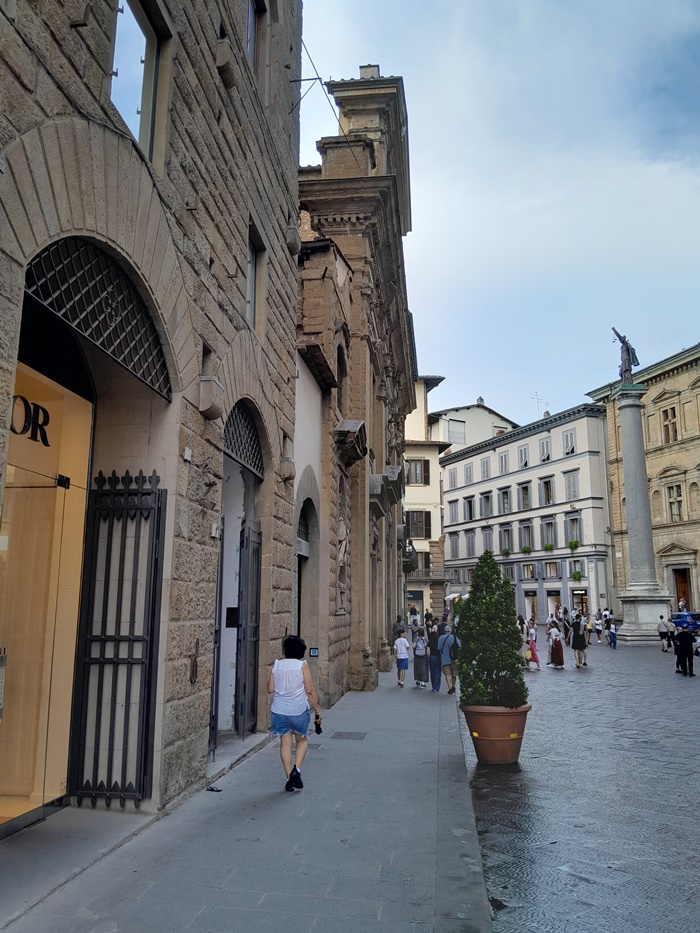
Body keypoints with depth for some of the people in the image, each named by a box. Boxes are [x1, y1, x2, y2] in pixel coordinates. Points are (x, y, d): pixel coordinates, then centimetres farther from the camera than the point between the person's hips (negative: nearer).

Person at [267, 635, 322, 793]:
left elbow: (270, 689, 4)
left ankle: (289, 777, 10)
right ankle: (296, 769, -1)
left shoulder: (276, 665, -1)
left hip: (279, 711, 2)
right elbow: (310, 691, -8)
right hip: (299, 710, -2)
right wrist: (318, 710, 1)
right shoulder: (302, 665, -8)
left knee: (285, 743, 10)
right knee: (302, 740, 16)